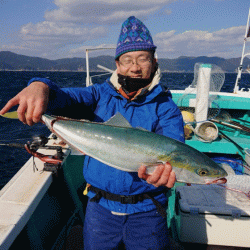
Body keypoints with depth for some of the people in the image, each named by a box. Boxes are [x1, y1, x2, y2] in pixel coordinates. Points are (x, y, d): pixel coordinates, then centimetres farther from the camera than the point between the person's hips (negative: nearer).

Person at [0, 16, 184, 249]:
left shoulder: (166, 108, -7)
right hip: (100, 206, 2)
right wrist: (40, 86, -38)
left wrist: (165, 162, -47)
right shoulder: (100, 95, 0)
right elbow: (66, 97, -15)